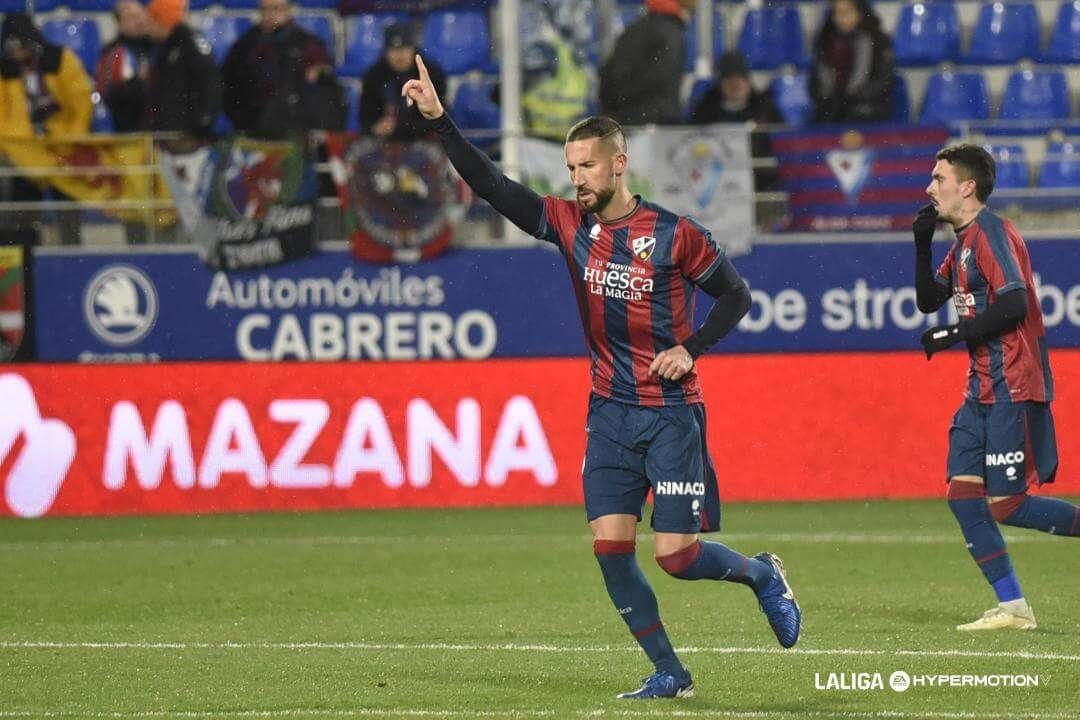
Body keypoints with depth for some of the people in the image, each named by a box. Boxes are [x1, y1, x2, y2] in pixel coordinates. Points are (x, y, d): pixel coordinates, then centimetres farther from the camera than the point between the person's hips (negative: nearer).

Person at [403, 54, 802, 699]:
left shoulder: (674, 234, -9)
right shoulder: (570, 225, 1)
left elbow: (736, 294, 2)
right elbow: (491, 186, -4)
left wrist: (690, 348, -11)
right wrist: (439, 120, -13)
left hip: (672, 410, -5)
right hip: (610, 410, 5)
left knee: (678, 556, -8)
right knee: (610, 546, -5)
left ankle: (763, 575, 24)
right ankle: (669, 674, 7)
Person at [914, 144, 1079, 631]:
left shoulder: (991, 233, -13)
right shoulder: (963, 242, 16)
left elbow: (1014, 303, -22)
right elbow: (929, 300, 22)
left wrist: (955, 335, -15)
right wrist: (922, 243, 8)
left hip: (1012, 386, -10)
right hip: (983, 389, 10)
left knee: (1006, 506, -11)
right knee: (962, 492, 2)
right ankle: (1012, 608, 4)